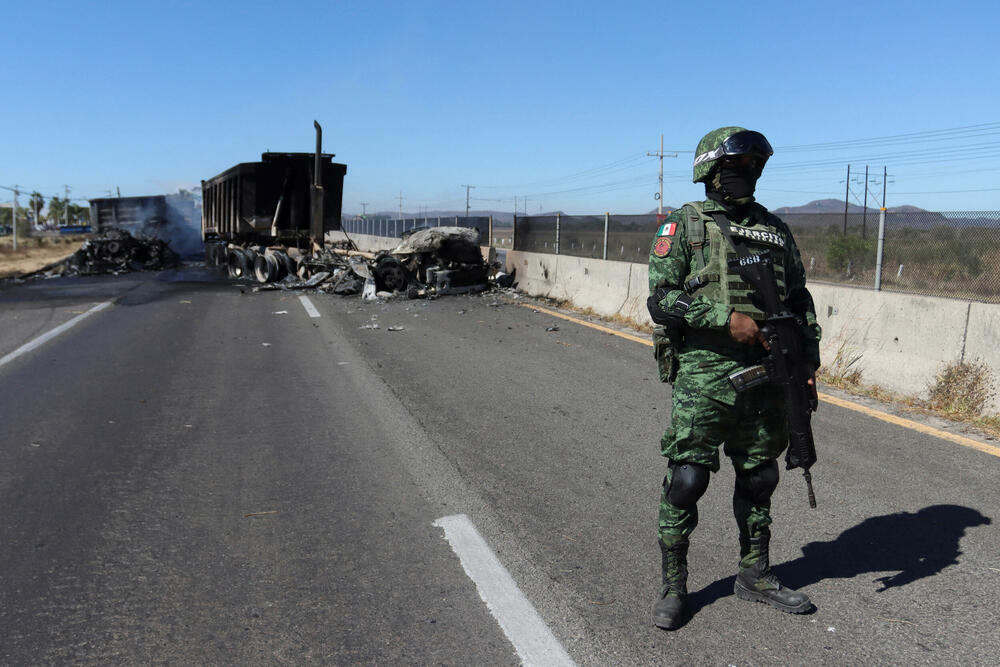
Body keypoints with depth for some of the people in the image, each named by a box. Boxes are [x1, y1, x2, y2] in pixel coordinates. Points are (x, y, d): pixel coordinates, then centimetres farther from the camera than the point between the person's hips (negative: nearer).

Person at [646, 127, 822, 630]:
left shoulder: (775, 229, 14)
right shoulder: (684, 224, -1)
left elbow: (799, 300, 18)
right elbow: (661, 300, -11)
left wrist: (808, 358, 7)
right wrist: (727, 318, -19)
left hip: (765, 375, 5)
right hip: (703, 373, -5)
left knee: (759, 477, 14)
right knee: (686, 479, -2)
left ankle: (755, 575, 32)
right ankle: (673, 586, 15)